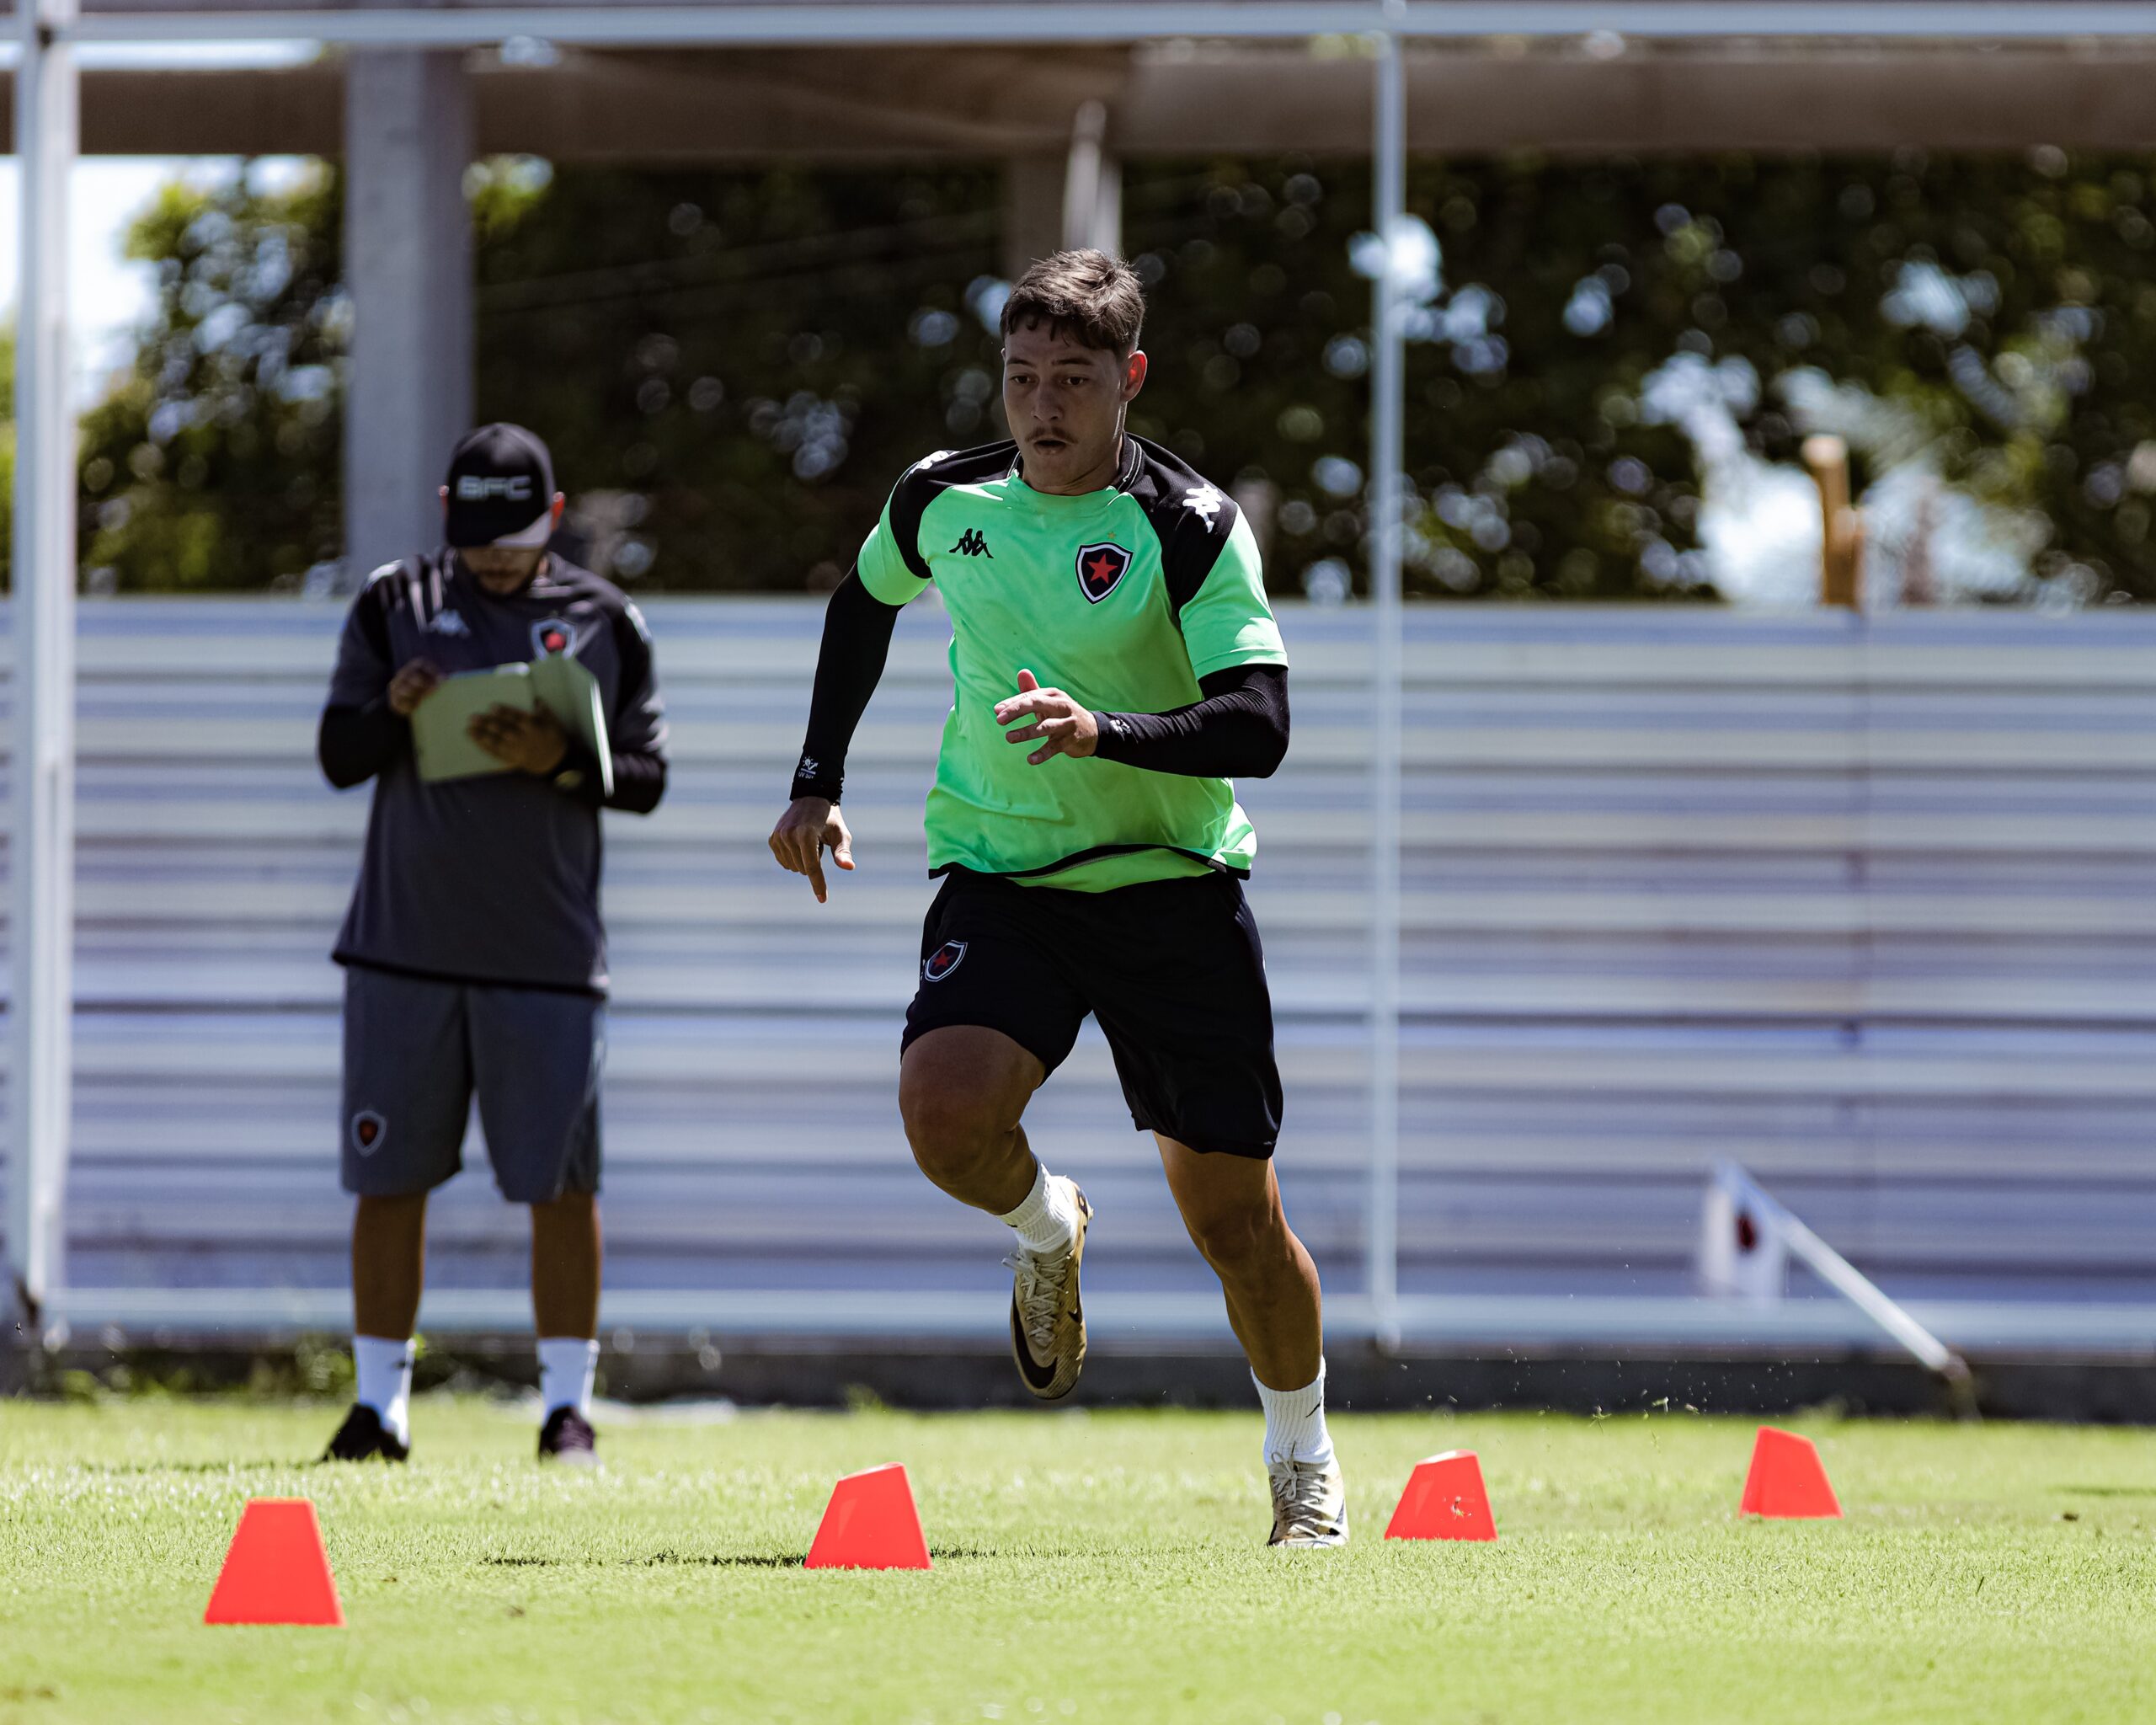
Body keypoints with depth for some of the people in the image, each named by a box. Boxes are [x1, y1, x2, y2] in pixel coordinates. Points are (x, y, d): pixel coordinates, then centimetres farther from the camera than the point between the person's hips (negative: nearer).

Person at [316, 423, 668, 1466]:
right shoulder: (394, 604, 6)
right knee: (388, 1177, 3)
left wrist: (561, 763, -15)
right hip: (405, 940, 1)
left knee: (562, 1181, -1)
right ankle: (379, 1405, 10)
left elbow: (646, 778, 4)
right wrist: (391, 711, -16)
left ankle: (568, 1405, 8)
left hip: (547, 950, -1)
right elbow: (338, 757, 5)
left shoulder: (603, 621, 4)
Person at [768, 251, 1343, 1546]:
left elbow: (1260, 727, -21)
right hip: (1000, 872, 2)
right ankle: (1045, 1229, 10)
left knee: (1233, 1215, 1)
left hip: (1172, 885, -2)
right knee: (944, 1105, -27)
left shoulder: (1193, 528, -13)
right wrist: (819, 782, 19)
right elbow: (865, 602, 23)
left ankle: (1304, 1457, 27)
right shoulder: (943, 502, 1)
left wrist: (1105, 731, -36)